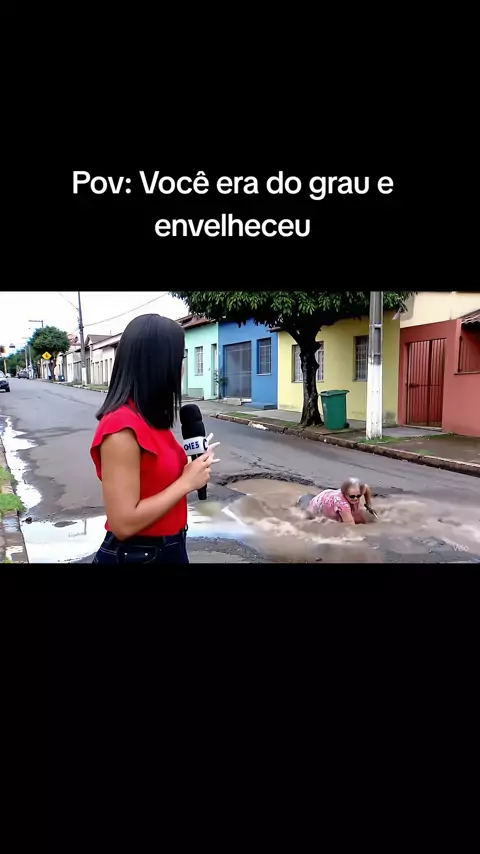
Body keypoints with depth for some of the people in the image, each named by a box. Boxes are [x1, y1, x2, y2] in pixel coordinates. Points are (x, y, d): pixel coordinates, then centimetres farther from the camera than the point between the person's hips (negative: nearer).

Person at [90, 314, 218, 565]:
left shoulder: (150, 418, 4)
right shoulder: (122, 427, -24)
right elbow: (124, 524, -25)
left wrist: (192, 469, -2)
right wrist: (187, 482, -19)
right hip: (137, 553, -8)